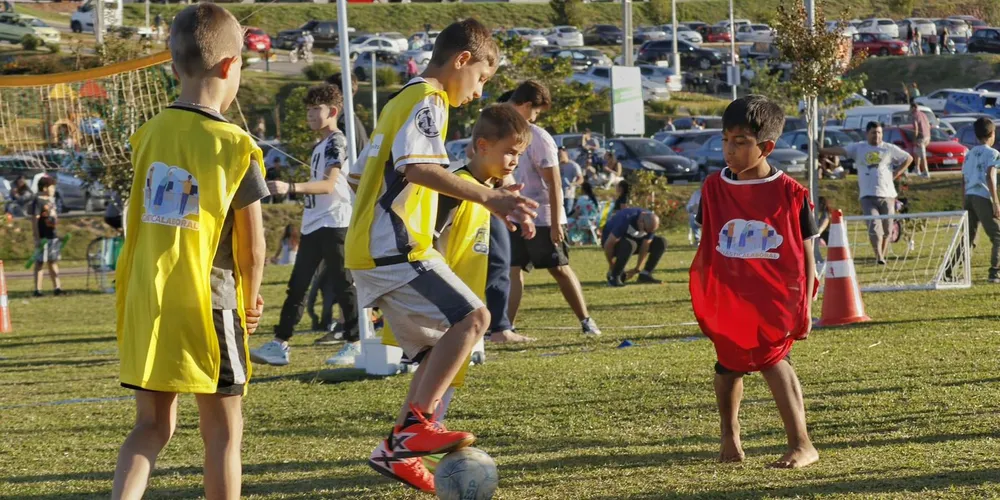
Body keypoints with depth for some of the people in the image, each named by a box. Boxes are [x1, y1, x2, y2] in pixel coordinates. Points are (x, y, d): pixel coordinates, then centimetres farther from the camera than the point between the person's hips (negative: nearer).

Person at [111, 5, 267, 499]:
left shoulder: (149, 135, 5)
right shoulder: (236, 148, -10)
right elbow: (252, 248, -6)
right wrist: (250, 298, 14)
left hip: (144, 304, 5)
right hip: (206, 301, -5)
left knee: (151, 427, 12)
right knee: (223, 430, 7)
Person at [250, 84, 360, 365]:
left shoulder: (337, 142, -11)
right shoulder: (320, 145, 18)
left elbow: (329, 184, -24)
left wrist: (291, 188, -35)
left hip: (334, 222, -9)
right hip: (313, 224, 9)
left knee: (341, 284, -4)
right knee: (297, 285, 6)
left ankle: (355, 344, 3)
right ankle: (280, 345, 5)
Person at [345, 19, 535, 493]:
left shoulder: (402, 101, 23)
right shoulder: (426, 102, -9)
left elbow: (365, 174, 28)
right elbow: (418, 168, -26)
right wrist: (487, 197, -32)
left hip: (371, 250, 10)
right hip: (394, 249, -10)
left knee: (442, 349, 11)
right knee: (471, 316, -19)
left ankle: (396, 449, 8)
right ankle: (416, 423, -24)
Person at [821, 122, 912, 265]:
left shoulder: (889, 149, 8)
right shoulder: (858, 148, 9)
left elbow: (908, 158, 14)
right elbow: (841, 150, 0)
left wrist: (895, 175, 5)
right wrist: (821, 150, -12)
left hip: (887, 195, 1)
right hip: (867, 195, -1)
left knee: (886, 228, 6)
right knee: (874, 226, -16)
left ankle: (882, 256, 21)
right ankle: (878, 257, -21)